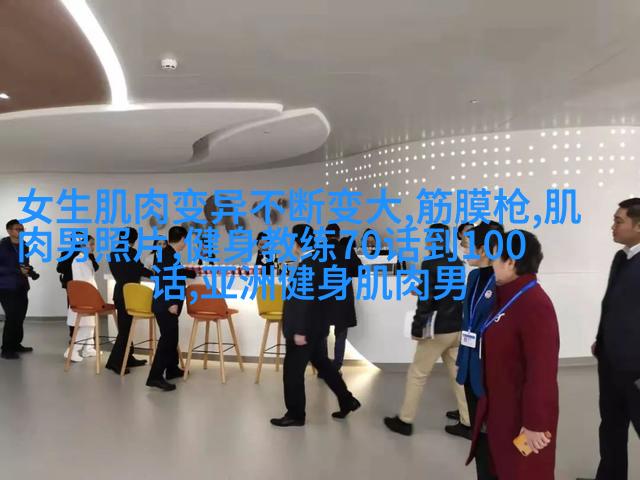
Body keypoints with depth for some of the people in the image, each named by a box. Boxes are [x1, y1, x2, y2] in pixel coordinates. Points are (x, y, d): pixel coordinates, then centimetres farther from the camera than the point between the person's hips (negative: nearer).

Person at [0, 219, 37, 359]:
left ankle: (16, 345, 22)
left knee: (20, 317, 10)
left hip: (21, 287, 7)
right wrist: (18, 271, -21)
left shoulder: (24, 247, 12)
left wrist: (31, 272, 2)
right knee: (11, 317, -7)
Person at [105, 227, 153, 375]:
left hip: (119, 292, 8)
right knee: (125, 328, -3)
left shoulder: (113, 253, 9)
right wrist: (154, 273, 16)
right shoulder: (131, 252, -13)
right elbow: (141, 270, -3)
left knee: (125, 326, 12)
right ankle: (114, 361, -4)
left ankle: (128, 358, 19)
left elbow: (117, 273, 15)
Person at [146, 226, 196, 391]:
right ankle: (155, 376, -11)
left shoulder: (171, 255, 15)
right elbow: (164, 279, -24)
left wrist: (192, 273, 54)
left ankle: (172, 369, 26)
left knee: (171, 337, 16)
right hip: (165, 305, -10)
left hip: (168, 304, 10)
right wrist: (171, 303, -26)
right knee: (167, 338, -11)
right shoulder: (167, 254, -15)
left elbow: (178, 272, 35)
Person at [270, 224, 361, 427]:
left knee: (293, 371, 3)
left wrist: (299, 331, -20)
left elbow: (305, 301, -23)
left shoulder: (307, 265, -21)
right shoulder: (317, 262, 10)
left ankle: (295, 414, 16)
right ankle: (347, 401, 29)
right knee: (323, 364, 20)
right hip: (316, 326, 10)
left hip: (305, 328, -10)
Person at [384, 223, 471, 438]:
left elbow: (426, 301, -19)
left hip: (438, 330, -7)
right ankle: (467, 423, 19)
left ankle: (404, 420, 17)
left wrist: (416, 328, -10)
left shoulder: (430, 264, -15)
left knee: (417, 375, 6)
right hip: (457, 328, 7)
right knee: (459, 374, 14)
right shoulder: (458, 263, 7)